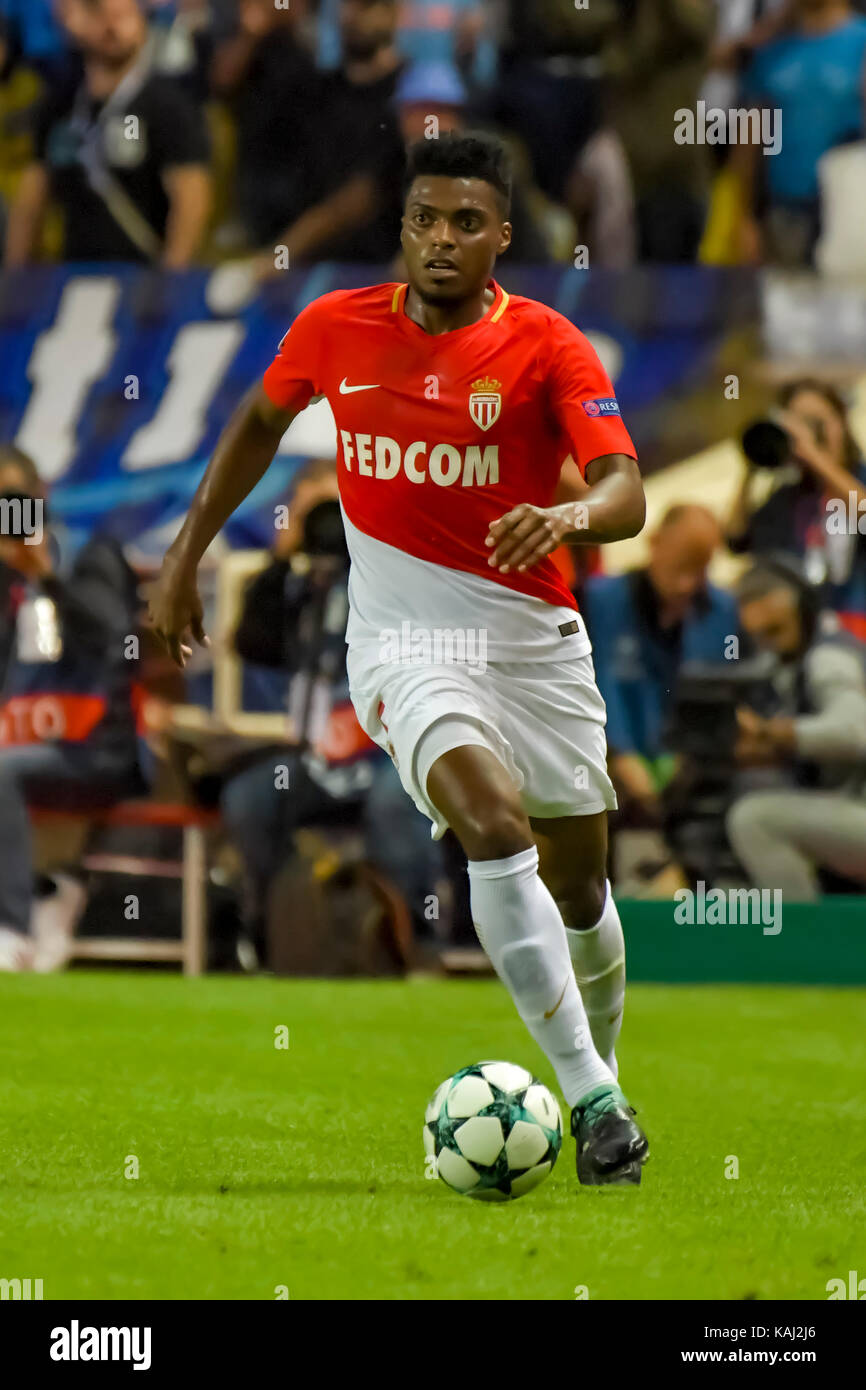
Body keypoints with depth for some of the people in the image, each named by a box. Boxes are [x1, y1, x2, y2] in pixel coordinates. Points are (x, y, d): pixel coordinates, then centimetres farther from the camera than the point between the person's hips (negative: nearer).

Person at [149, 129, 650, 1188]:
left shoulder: (545, 346, -9)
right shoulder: (335, 329, -2)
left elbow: (624, 491, -22)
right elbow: (259, 423, 19)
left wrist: (572, 516, -44)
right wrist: (186, 552, 16)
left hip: (533, 637, 1)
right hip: (403, 640, -1)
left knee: (578, 884, 11)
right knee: (496, 826, -26)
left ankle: (598, 1071, 40)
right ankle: (593, 1101, -26)